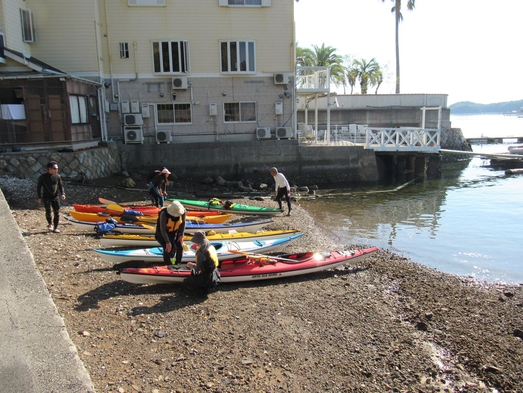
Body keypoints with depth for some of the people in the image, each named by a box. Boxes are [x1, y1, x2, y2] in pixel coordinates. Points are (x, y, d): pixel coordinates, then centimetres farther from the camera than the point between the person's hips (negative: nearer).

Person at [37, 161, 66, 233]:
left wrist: (62, 193, -6)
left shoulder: (58, 176, 3)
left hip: (56, 197, 3)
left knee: (57, 212, 1)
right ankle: (50, 224, 8)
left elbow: (61, 185, 11)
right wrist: (39, 198, -1)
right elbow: (38, 187, 2)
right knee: (48, 210, -17)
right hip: (46, 197, -3)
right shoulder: (43, 177, -5)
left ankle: (55, 227, 12)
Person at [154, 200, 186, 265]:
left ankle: (177, 264, 12)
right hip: (163, 233, -4)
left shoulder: (182, 211, -24)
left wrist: (181, 235, -12)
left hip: (175, 232, 4)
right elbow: (162, 230, -30)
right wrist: (167, 242, -31)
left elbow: (183, 222, -7)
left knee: (180, 247, -10)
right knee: (169, 249, -21)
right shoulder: (164, 214, -36)